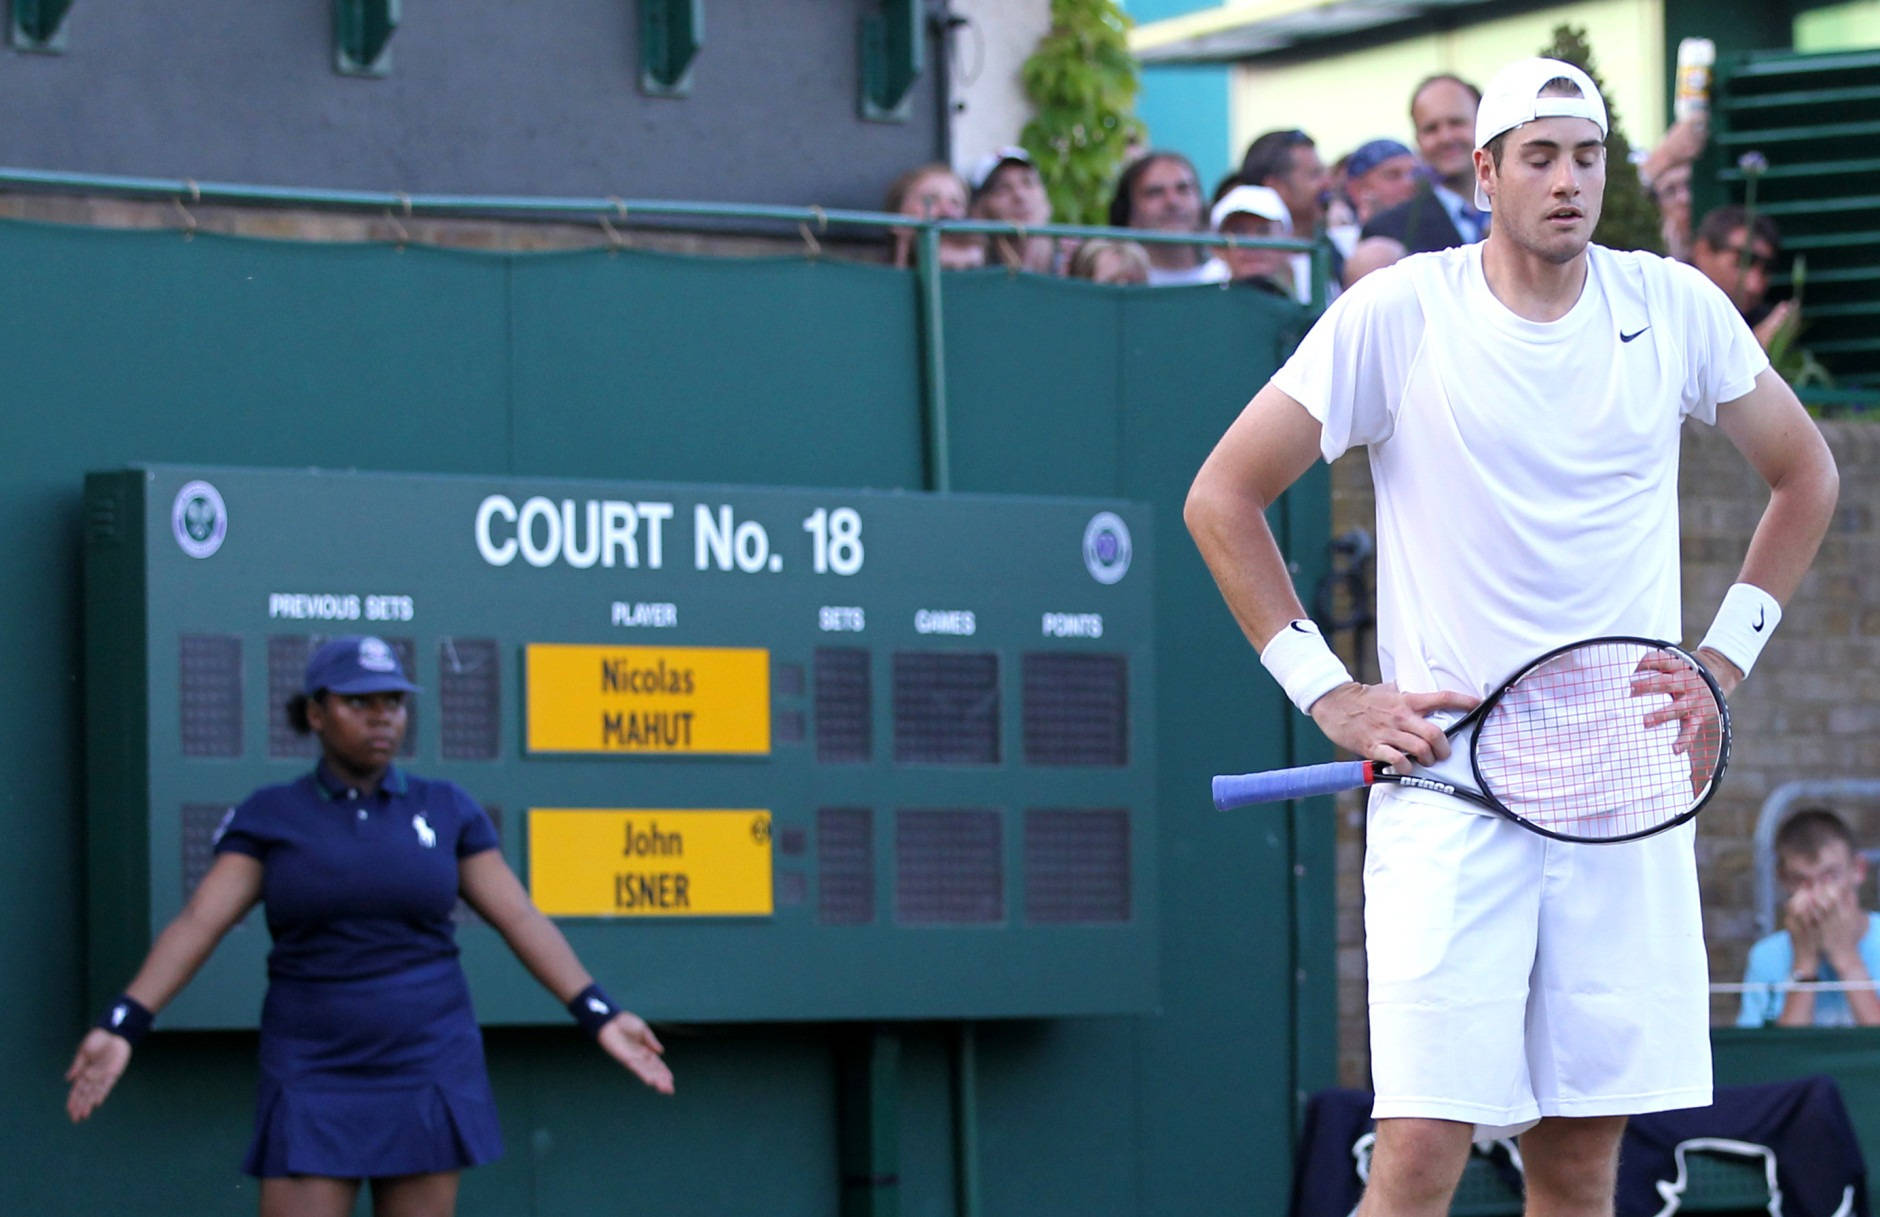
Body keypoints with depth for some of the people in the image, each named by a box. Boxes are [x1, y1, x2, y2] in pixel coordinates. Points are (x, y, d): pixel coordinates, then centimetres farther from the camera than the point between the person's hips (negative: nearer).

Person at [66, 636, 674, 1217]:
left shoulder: (445, 811, 4)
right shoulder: (268, 818, 0)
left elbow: (522, 920, 1)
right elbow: (194, 927, -9)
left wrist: (601, 1018, -10)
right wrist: (120, 1030, -22)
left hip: (425, 1073, 1)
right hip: (316, 1082, -1)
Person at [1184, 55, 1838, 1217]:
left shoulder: (1677, 307, 4)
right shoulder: (1395, 316, -4)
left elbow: (1806, 476, 21)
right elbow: (1223, 499, 3)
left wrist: (1728, 654, 11)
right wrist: (1325, 691, -2)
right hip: (1447, 784, -3)